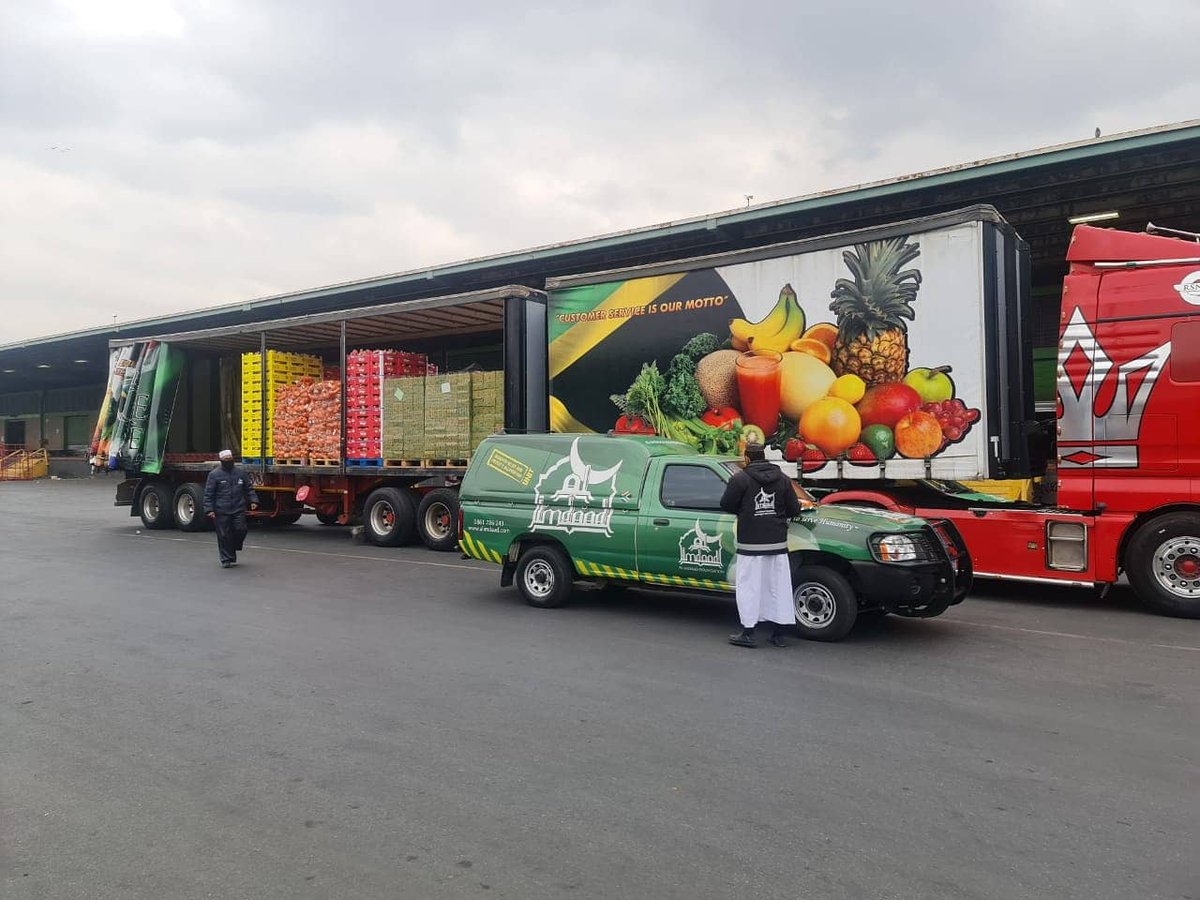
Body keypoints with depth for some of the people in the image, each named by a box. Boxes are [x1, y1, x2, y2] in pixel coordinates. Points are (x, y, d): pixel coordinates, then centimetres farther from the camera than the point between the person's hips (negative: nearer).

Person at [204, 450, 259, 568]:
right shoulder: (214, 474, 1)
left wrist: (253, 500, 3)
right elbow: (208, 494, 0)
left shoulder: (241, 472, 10)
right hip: (221, 511, -2)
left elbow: (249, 488, 17)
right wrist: (209, 509, -8)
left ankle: (232, 551, 22)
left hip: (238, 509, 2)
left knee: (240, 530, -5)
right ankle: (226, 559, 9)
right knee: (224, 535, 0)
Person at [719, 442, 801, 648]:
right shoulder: (782, 479, 8)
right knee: (778, 586, 9)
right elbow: (794, 509, 8)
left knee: (749, 586, 2)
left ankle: (748, 632, 4)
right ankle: (778, 634, 15)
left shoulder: (740, 479, -7)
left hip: (750, 545, -4)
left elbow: (726, 505, -3)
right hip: (778, 544, 4)